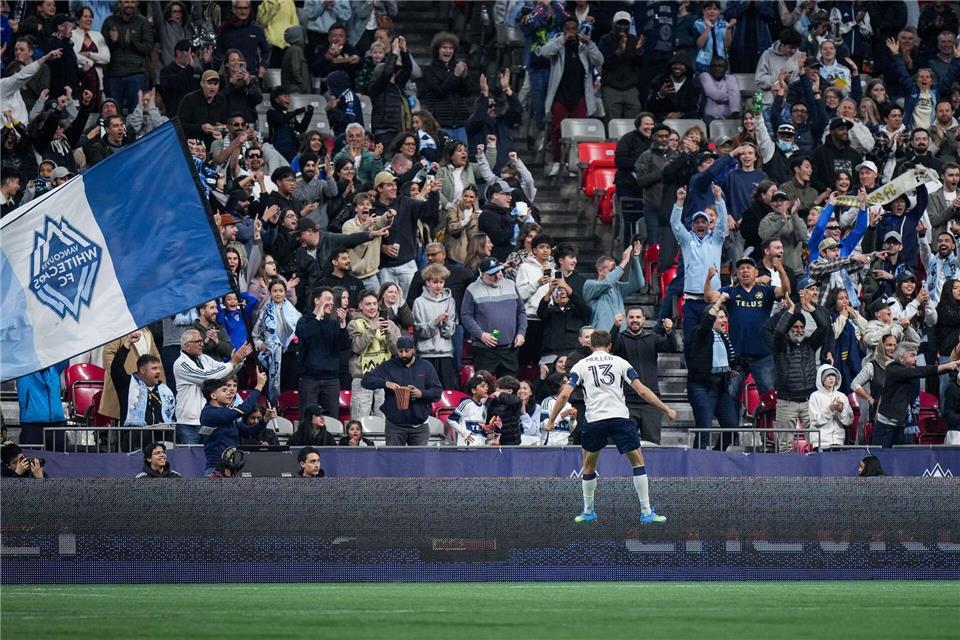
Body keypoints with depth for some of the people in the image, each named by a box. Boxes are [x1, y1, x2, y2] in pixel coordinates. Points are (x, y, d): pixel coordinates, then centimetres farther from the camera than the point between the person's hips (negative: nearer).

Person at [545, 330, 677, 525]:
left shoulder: (581, 366, 12)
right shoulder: (620, 363, 10)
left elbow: (564, 394, 2)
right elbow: (642, 390, 4)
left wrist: (551, 421, 12)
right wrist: (667, 410, 10)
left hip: (594, 420, 1)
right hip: (620, 417, -1)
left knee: (588, 467, 20)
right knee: (638, 462, 8)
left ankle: (588, 512, 24)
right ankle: (646, 513, 2)